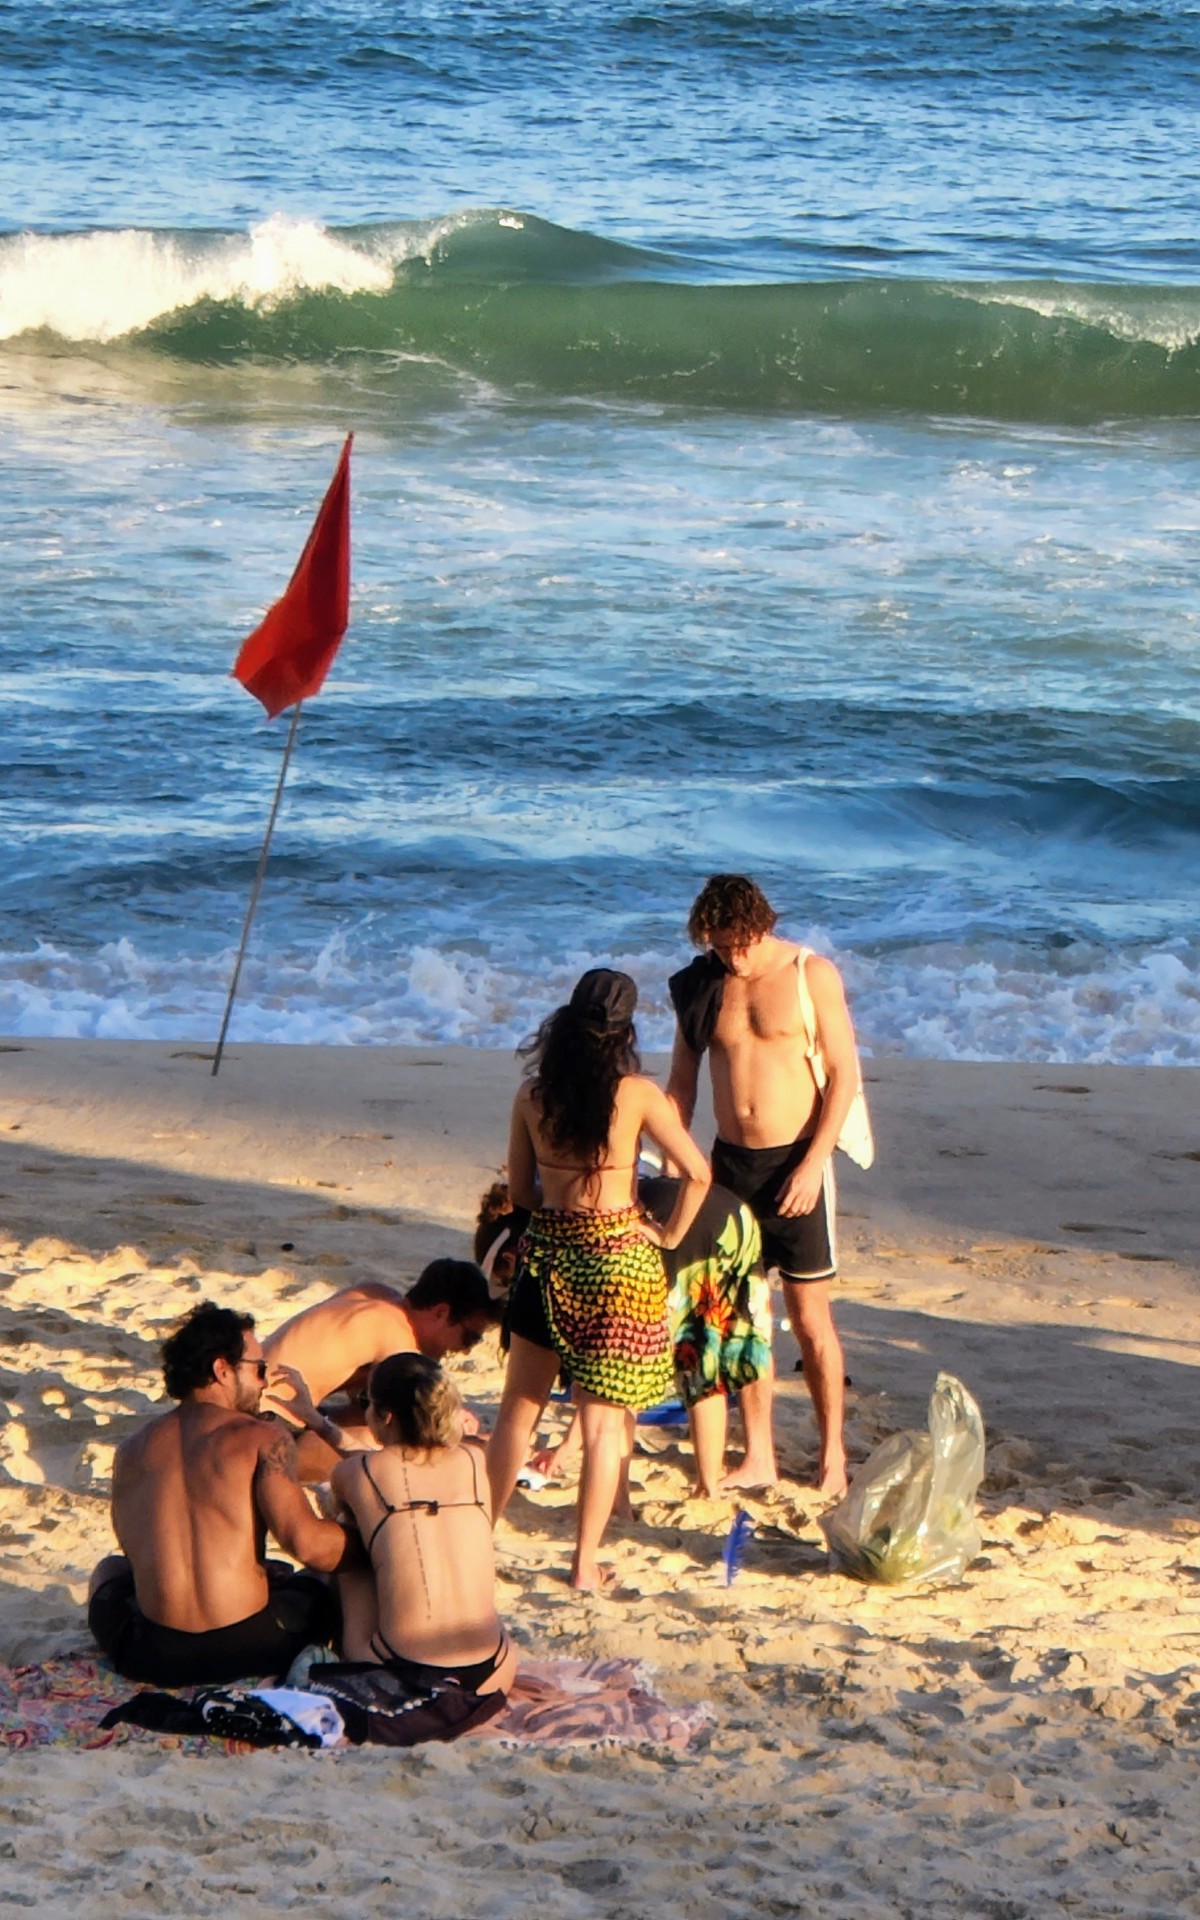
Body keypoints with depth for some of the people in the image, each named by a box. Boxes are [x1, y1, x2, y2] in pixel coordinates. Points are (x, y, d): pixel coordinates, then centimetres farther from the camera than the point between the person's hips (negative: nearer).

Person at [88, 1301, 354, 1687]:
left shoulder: (131, 1451, 7)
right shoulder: (261, 1438, -6)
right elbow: (306, 1543, -17)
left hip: (155, 1658, 2)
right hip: (250, 1648, -2)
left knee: (110, 1570, 35)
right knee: (315, 1588, 31)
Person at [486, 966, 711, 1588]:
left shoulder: (532, 1095, -2)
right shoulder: (636, 1093, -10)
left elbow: (518, 1190, 5)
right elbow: (697, 1172, -13)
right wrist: (671, 1234, 1)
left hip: (546, 1253, 3)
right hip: (618, 1255, -3)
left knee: (519, 1406, 16)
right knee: (606, 1421, 4)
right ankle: (585, 1561, 5)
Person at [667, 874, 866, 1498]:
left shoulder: (812, 974, -7)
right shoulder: (702, 985, 4)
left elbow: (844, 1075, -7)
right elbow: (681, 1081, 11)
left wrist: (813, 1164, -14)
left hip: (795, 1161, -4)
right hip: (729, 1161, 4)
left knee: (810, 1319, -1)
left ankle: (833, 1453, 10)